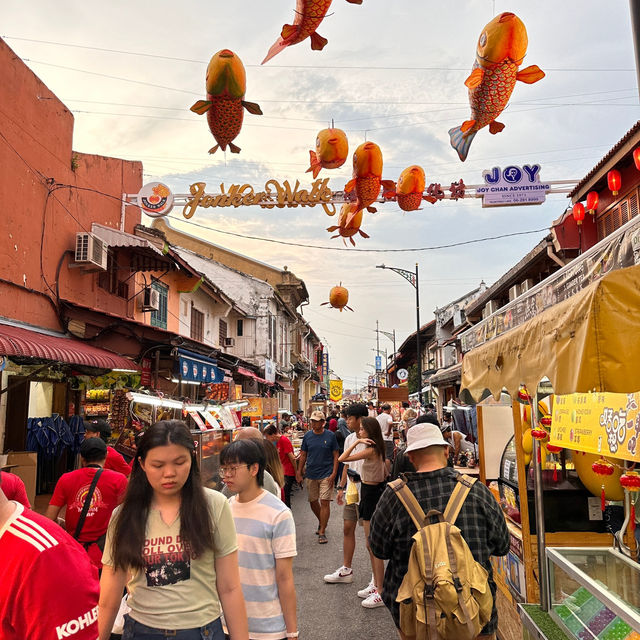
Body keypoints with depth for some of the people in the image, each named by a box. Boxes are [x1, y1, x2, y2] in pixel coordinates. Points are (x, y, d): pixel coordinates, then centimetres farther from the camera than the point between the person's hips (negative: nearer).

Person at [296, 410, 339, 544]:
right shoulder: (307, 436, 3)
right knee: (313, 502, 12)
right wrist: (299, 473, 4)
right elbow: (303, 456, 9)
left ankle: (322, 532, 1)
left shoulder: (330, 436, -4)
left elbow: (335, 456, -1)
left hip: (326, 474, -3)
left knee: (324, 502, -7)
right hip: (311, 474, 3)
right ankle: (321, 522, 37)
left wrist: (334, 473, -9)